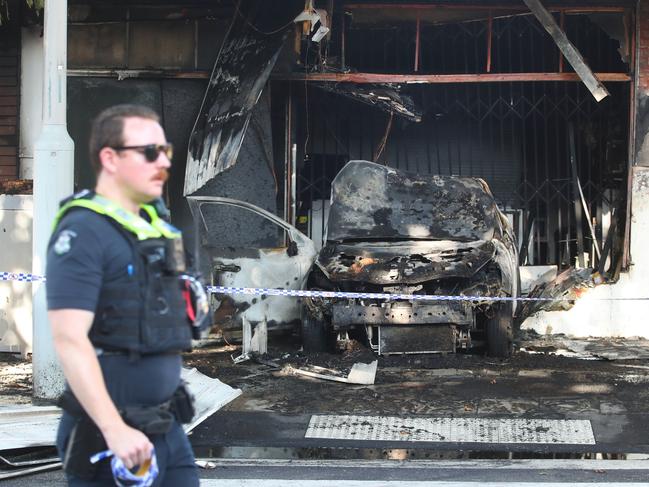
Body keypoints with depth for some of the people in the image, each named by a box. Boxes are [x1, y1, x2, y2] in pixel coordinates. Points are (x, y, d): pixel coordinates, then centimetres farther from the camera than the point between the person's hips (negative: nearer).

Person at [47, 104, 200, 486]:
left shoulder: (155, 227, 12)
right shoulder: (84, 231, -14)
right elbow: (69, 339, -21)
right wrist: (115, 430, -25)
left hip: (167, 427, 8)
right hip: (111, 434, -8)